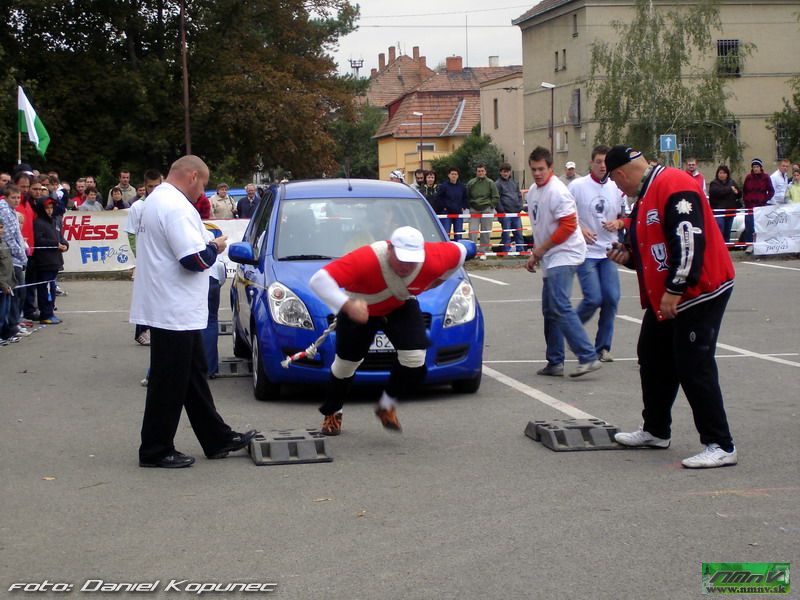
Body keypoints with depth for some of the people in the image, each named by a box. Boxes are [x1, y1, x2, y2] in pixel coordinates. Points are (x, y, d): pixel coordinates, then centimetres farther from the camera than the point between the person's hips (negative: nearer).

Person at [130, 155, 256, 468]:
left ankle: (218, 439, 25)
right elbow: (194, 259, -25)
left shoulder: (157, 200, 14)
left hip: (171, 310, 11)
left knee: (193, 376, 16)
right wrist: (214, 248, -6)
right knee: (169, 383, -2)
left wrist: (205, 246, 10)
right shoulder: (176, 207, -19)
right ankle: (155, 451, 7)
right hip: (174, 311, -11)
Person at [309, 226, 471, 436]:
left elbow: (459, 251, -8)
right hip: (359, 309, -2)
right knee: (346, 362, 10)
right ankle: (331, 413, 38)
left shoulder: (433, 259, -32)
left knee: (415, 359, -16)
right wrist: (347, 305, -63)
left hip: (401, 307, 2)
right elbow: (319, 279, -50)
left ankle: (387, 406, 11)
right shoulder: (366, 259, -43)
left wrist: (436, 281, 3)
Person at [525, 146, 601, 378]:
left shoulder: (557, 191, -14)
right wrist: (535, 255, 15)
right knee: (550, 310, 11)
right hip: (550, 260, 10)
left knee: (560, 307, -19)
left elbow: (568, 226, -19)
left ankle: (588, 357, -21)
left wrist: (540, 249, -13)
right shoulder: (533, 191, 14)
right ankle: (555, 363, 18)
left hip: (564, 255, -10)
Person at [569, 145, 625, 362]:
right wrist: (580, 230, -14)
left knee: (611, 298, -2)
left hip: (609, 252, 4)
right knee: (593, 299, -12)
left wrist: (617, 224, -4)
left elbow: (625, 217, 17)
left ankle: (603, 346, 11)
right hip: (586, 252, -4)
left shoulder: (616, 188, 6)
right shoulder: (577, 186, -6)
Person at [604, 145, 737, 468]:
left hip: (698, 293, -11)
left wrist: (674, 290, -23)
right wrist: (629, 255, 6)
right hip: (664, 297, 11)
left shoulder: (674, 186, -19)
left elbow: (690, 241, -26)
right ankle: (655, 430, 34)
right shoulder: (646, 195, 14)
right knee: (653, 357, 18)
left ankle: (720, 446, -3)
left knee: (693, 368, -10)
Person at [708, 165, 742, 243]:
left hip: (730, 211, 5)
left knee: (727, 233, 11)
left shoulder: (732, 183, 14)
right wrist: (730, 189, -13)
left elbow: (740, 194, 13)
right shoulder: (714, 184, -2)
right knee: (720, 232, -14)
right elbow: (718, 191, -22)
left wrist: (737, 192, -11)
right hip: (718, 211, -5)